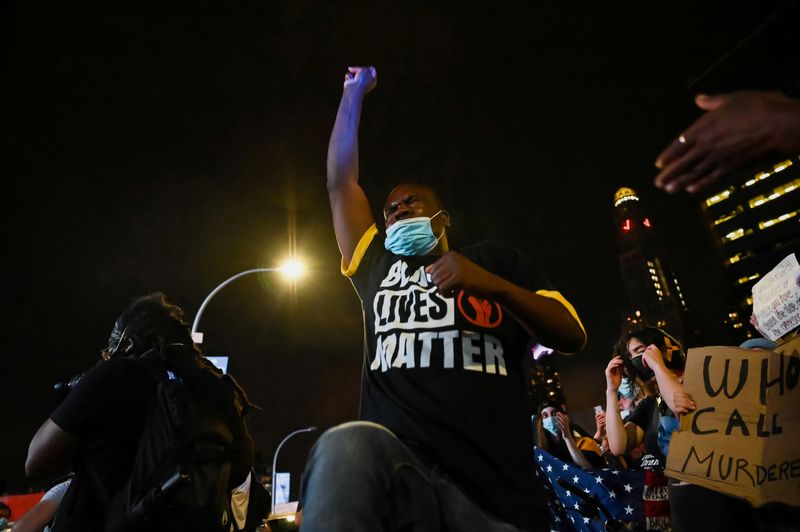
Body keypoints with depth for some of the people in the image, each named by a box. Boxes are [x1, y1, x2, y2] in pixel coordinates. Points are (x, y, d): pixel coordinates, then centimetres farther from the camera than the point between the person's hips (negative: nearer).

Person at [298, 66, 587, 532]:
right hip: (399, 475, 1)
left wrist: (494, 285, -8)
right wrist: (354, 92, 29)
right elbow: (341, 183, 21)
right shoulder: (378, 268, 22)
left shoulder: (493, 258, 18)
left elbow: (573, 336, 9)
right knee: (348, 447, -31)